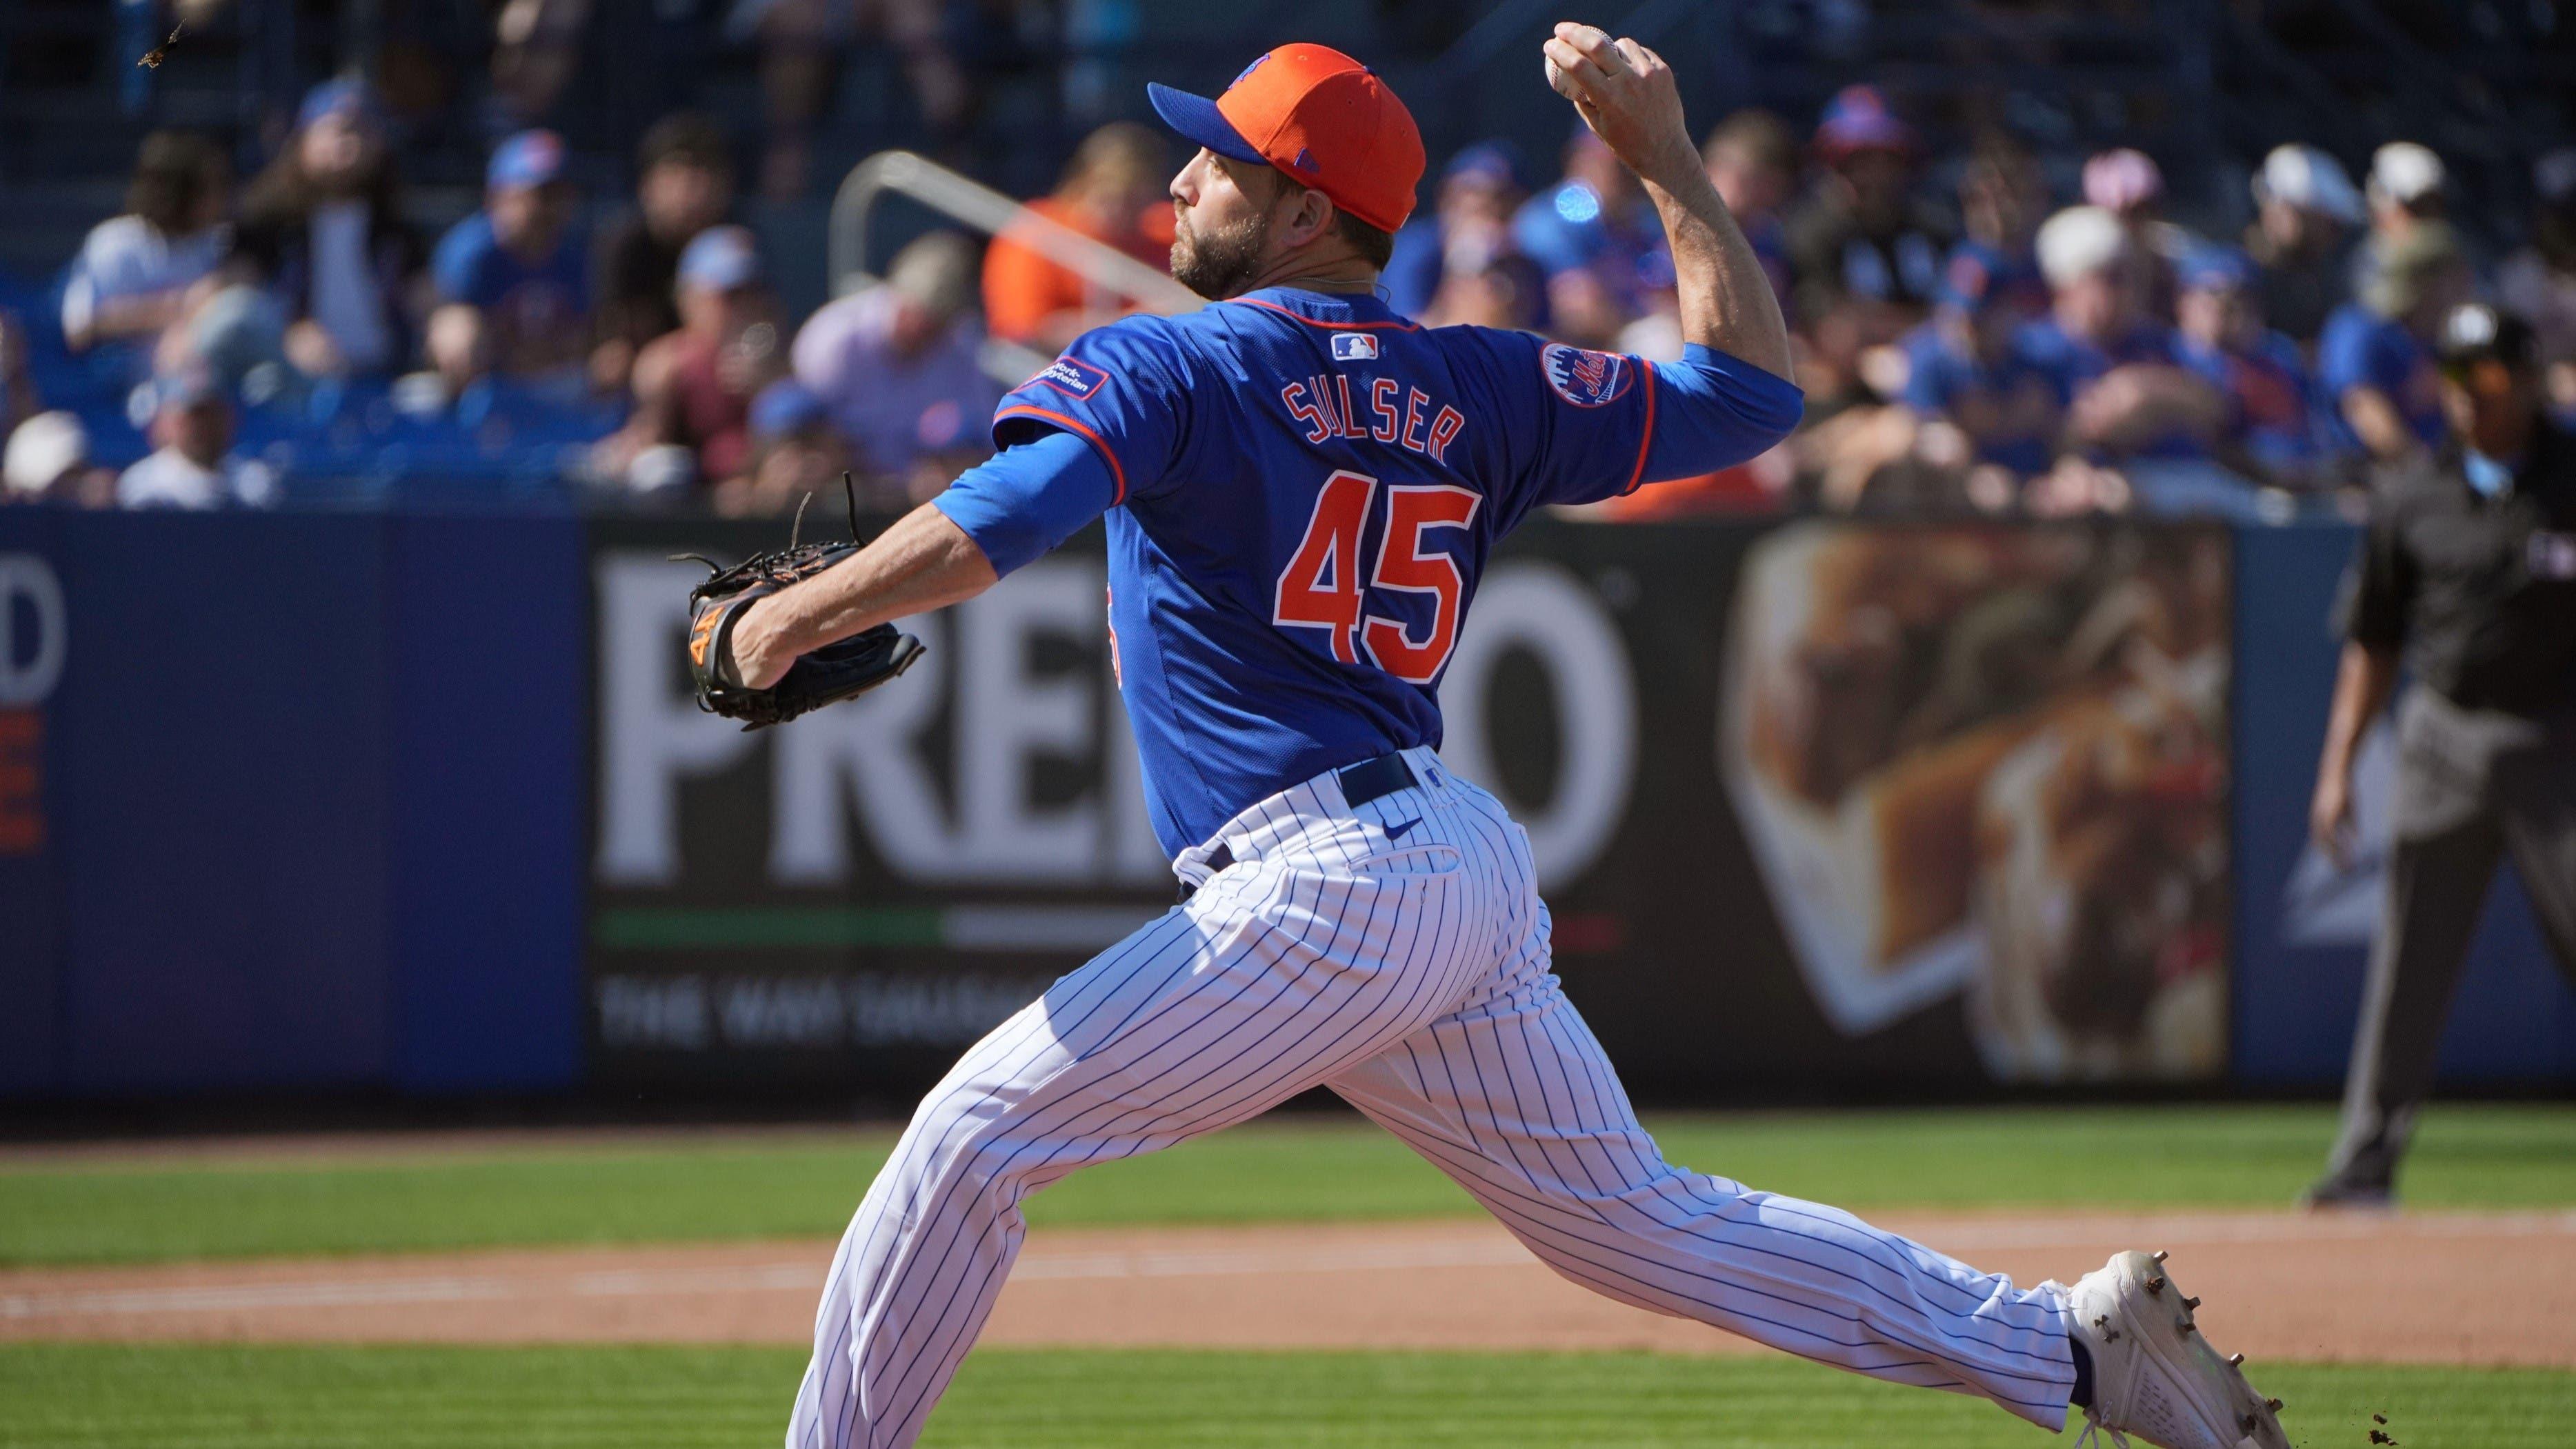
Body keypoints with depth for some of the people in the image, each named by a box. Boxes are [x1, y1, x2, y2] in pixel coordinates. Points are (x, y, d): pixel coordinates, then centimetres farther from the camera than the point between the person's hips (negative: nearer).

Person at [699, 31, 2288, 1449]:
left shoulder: (1163, 369, -2)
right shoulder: (1474, 388, 16)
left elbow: (1000, 522, -18)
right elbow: (1753, 392, 16)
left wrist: (787, 624, -8)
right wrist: (1666, 158, 22)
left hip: (1320, 885, -8)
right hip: (1475, 870, 8)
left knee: (980, 1132, -2)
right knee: (1639, 1221, 15)